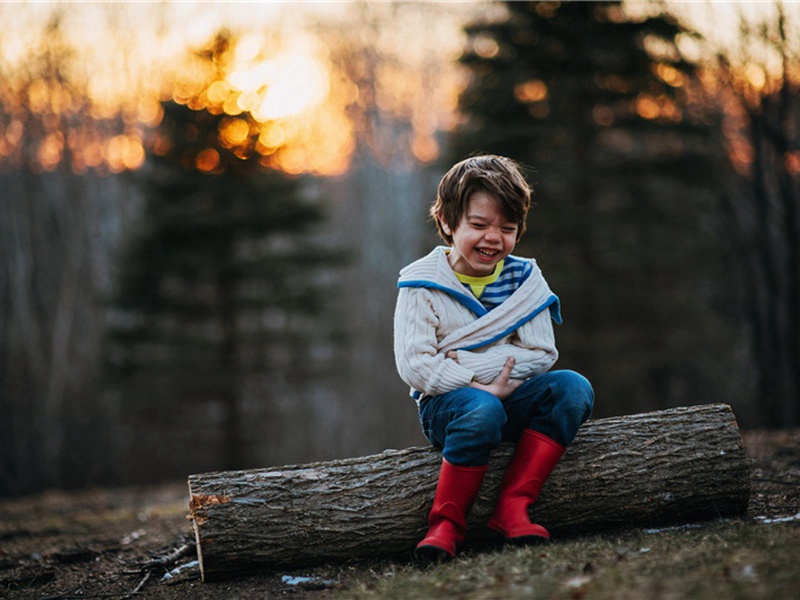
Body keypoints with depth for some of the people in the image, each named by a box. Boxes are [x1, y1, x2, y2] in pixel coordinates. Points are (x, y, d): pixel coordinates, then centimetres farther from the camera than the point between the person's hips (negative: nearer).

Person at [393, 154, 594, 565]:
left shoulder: (523, 278, 6)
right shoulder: (422, 284, -4)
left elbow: (539, 355, -3)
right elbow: (414, 365, -13)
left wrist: (466, 365, -15)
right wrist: (482, 387, -21)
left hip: (508, 397, 4)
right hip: (445, 403, -4)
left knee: (573, 388, -23)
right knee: (481, 411, -38)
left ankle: (512, 508, -26)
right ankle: (446, 524, -23)